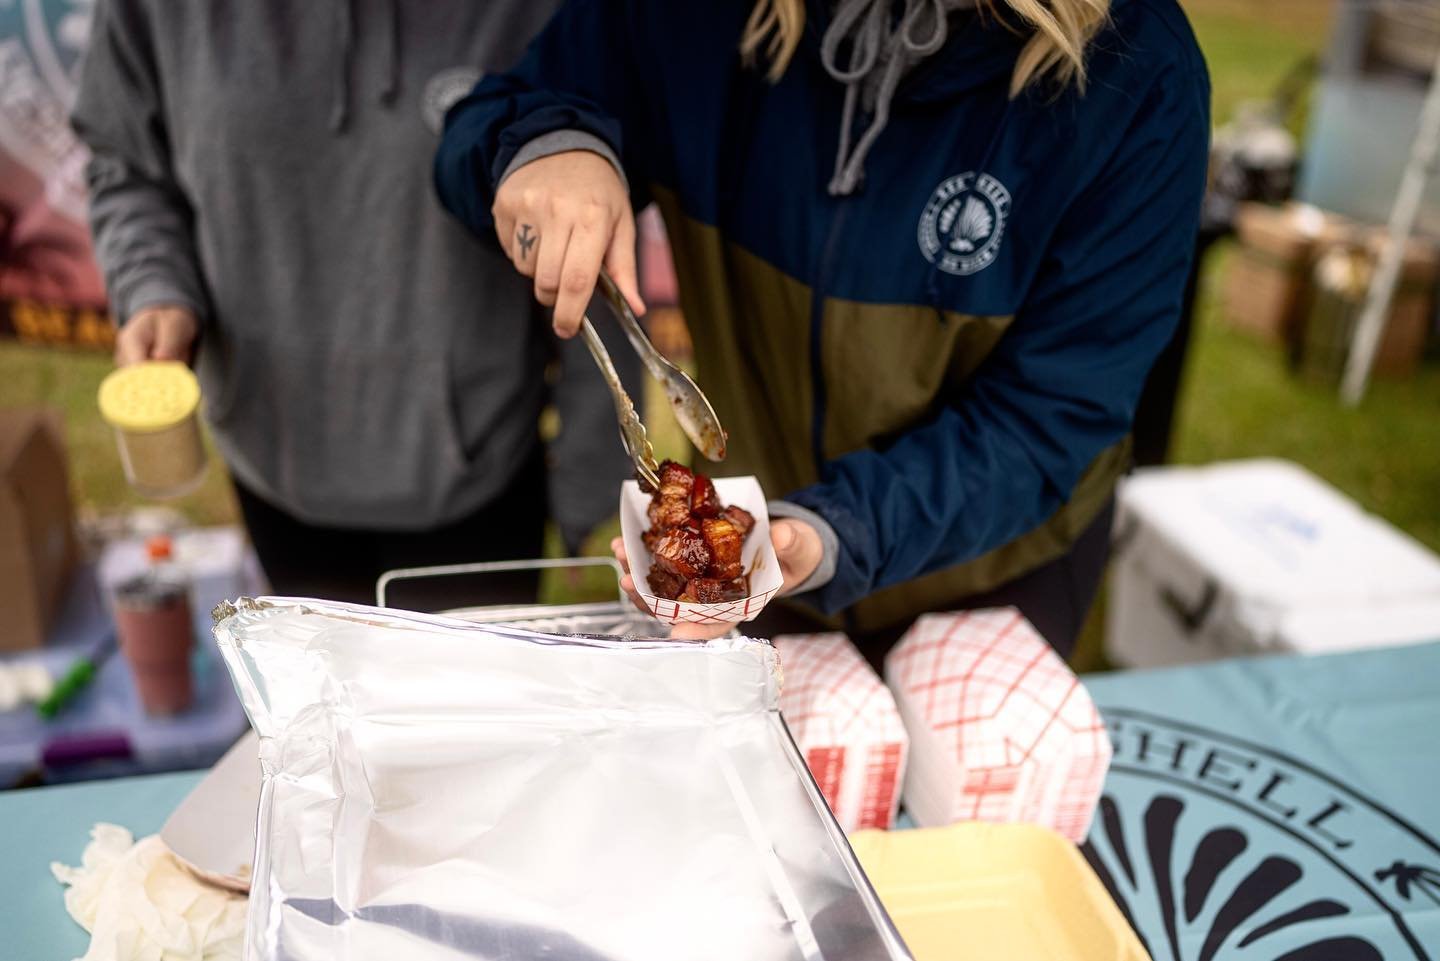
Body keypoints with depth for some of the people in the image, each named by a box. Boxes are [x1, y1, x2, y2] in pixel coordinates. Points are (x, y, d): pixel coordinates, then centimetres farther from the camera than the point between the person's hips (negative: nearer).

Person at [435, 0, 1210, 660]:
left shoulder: (1139, 78, -27)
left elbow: (1047, 415, -25)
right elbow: (497, 117, -5)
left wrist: (835, 534, -40)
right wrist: (548, 140, -30)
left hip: (991, 567, -2)